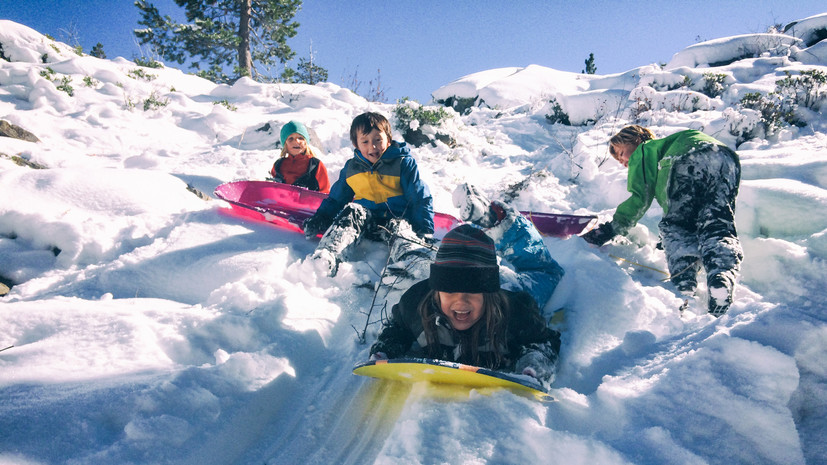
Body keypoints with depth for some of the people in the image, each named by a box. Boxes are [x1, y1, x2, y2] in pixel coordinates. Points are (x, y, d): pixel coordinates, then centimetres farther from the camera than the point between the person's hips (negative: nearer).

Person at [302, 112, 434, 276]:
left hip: (399, 218, -2)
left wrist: (425, 231, -11)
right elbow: (336, 198, 23)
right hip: (367, 219, 2)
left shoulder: (403, 163, 3)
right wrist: (319, 220, 5)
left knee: (398, 227, -35)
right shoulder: (351, 168, 14)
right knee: (352, 211, -28)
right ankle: (324, 259, -49)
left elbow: (421, 198, 1)